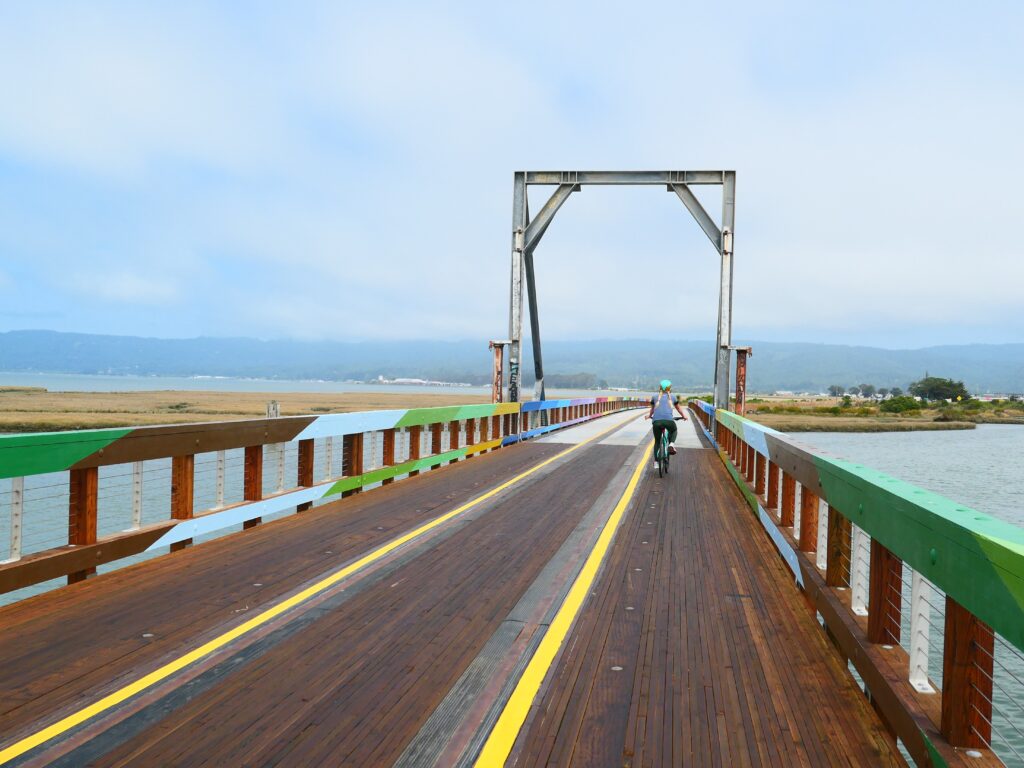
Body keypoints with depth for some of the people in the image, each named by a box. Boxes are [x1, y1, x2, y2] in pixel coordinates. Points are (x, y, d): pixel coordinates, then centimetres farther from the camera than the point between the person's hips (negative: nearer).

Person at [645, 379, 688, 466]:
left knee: (657, 441, 18)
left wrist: (649, 416, 57)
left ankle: (656, 462, 13)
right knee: (674, 431, 32)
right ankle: (671, 444, 3)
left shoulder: (655, 397, 21)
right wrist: (684, 416, 52)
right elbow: (678, 408, 35)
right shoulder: (672, 397, 20)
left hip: (657, 421, 1)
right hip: (669, 420, -1)